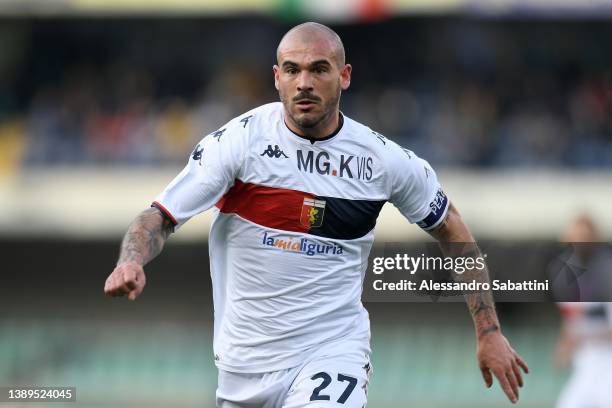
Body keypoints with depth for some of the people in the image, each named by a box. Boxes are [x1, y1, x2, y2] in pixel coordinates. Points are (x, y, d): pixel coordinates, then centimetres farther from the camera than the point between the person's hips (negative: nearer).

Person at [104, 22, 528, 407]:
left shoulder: (382, 159, -3)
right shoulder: (239, 140, -8)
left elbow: (451, 228, 12)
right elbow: (160, 217, -10)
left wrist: (489, 332, 11)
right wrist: (131, 263, -32)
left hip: (332, 351, -1)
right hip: (243, 357, 2)